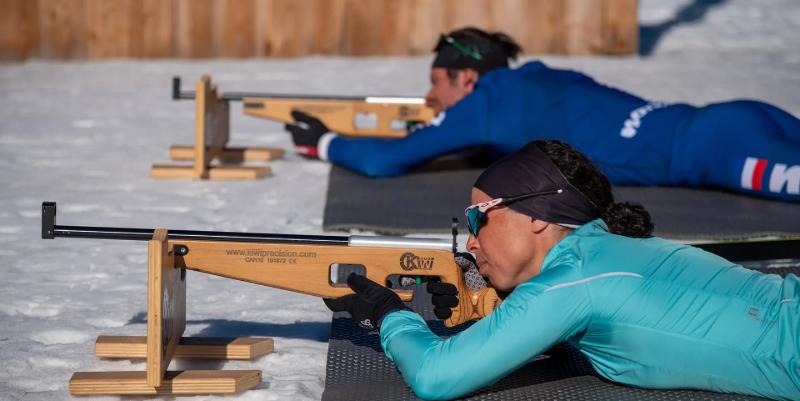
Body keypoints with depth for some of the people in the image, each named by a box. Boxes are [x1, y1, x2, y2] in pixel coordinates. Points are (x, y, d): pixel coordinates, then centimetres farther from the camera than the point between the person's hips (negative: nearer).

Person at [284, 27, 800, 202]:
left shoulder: (490, 99, 1)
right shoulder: (533, 82, 24)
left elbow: (389, 161, 5)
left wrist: (325, 144, 24)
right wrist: (454, 136, 43)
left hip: (713, 147, -8)